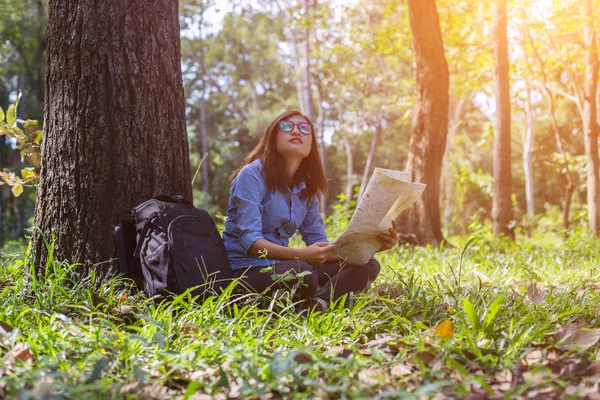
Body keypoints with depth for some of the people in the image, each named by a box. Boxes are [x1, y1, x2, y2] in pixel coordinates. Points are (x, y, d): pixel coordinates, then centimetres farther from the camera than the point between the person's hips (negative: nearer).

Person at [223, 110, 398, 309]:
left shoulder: (307, 188, 10)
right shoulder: (252, 175, -11)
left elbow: (319, 245, 5)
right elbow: (249, 240, -22)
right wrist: (301, 255, -36)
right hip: (246, 269, -7)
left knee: (366, 265, -5)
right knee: (300, 271, -39)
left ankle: (318, 300, -28)